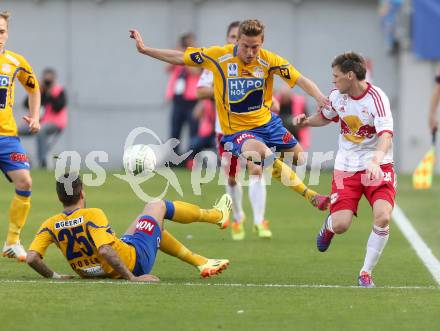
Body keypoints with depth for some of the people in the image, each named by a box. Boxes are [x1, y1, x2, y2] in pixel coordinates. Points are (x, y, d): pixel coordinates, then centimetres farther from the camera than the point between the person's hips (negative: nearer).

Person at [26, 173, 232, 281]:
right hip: (135, 262, -6)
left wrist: (53, 276, -7)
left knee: (155, 229, 32)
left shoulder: (51, 225, -14)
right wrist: (131, 278, -32)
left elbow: (31, 258, -21)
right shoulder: (93, 215, -29)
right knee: (157, 206, 17)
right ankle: (217, 215, 39)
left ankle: (202, 263, 38)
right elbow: (105, 251, -39)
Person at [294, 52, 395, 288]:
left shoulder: (376, 98, -17)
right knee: (341, 225, -11)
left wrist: (376, 161, -46)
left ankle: (366, 273, -5)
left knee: (382, 218, -24)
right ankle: (329, 226, 29)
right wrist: (307, 121, 1)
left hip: (377, 166, -3)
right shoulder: (337, 96, 0)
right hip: (346, 168, 3)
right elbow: (325, 117, 23)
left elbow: (386, 135, -28)